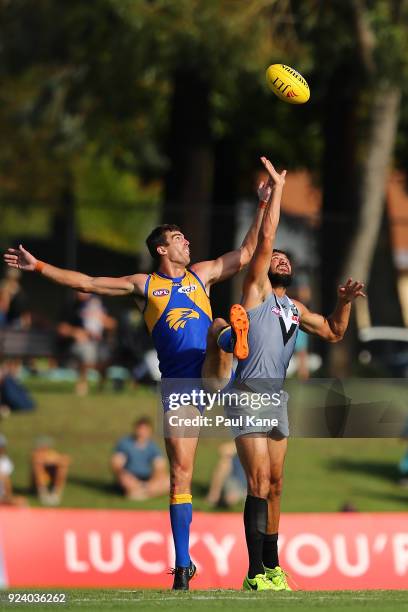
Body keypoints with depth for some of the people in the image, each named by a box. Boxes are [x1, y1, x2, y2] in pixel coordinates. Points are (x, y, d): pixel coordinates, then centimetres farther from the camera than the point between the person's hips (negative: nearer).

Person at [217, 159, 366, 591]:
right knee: (259, 484, -14)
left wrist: (344, 302, 12)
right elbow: (265, 239, -7)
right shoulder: (257, 290, 2)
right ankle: (256, 575, -17)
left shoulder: (294, 308, 20)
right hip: (250, 394, -7)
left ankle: (272, 567, 14)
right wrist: (277, 189, -4)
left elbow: (333, 333, 29)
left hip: (277, 397, 7)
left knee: (274, 485, 9)